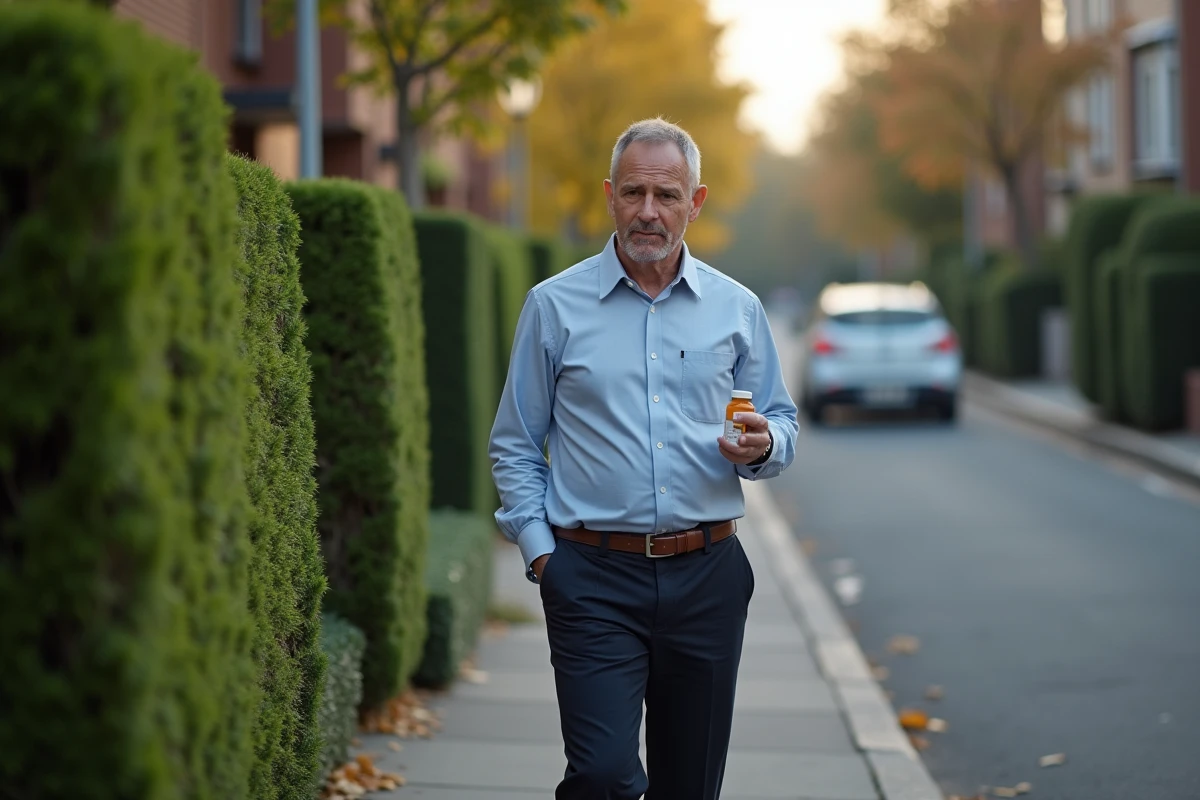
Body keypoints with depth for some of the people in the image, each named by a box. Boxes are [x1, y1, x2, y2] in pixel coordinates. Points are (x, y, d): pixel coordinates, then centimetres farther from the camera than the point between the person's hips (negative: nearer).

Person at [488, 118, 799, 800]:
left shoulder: (737, 309, 8)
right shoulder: (556, 306, 3)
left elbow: (783, 426, 14)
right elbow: (515, 446, 7)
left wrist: (761, 447, -9)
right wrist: (539, 550, -4)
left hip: (707, 575, 3)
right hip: (595, 575, -2)